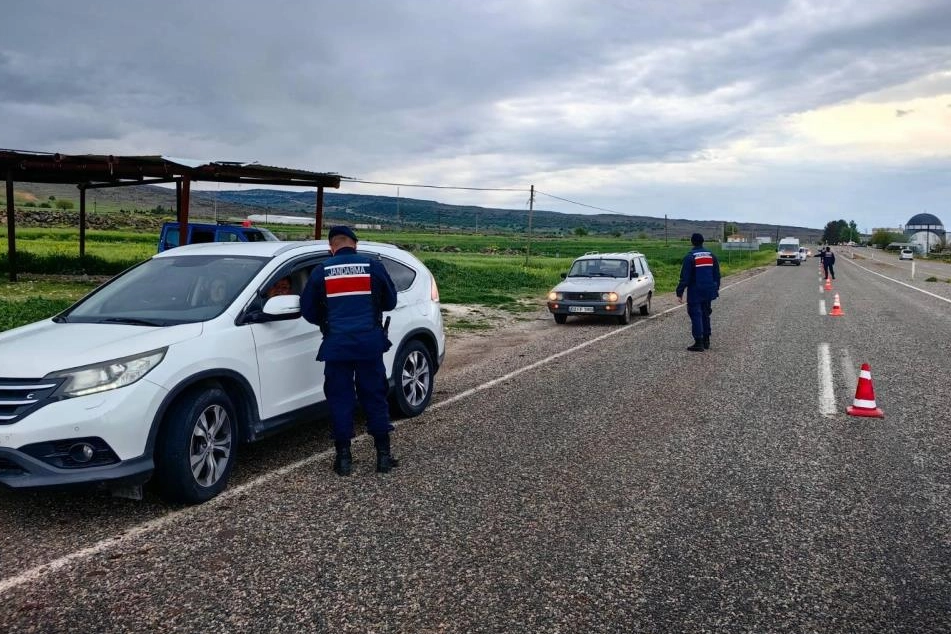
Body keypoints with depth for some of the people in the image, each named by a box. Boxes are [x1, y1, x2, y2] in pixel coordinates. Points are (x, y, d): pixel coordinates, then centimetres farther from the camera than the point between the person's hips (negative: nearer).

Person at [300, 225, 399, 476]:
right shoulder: (373, 267, 1)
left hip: (336, 345, 0)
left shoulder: (321, 271, 1)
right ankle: (383, 455, 12)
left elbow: (308, 310, 7)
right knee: (375, 398, 8)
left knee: (340, 399, 7)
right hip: (370, 343, 0)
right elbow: (390, 302, 11)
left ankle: (344, 457, 10)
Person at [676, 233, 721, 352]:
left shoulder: (689, 257, -12)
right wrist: (716, 288, 25)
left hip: (695, 293, -6)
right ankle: (706, 341, 22)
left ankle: (699, 343, -5)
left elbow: (685, 277, -14)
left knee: (696, 316, -3)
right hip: (708, 291, 6)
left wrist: (679, 293, -9)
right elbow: (717, 275, 13)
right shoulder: (711, 255, 7)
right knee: (705, 315, 16)